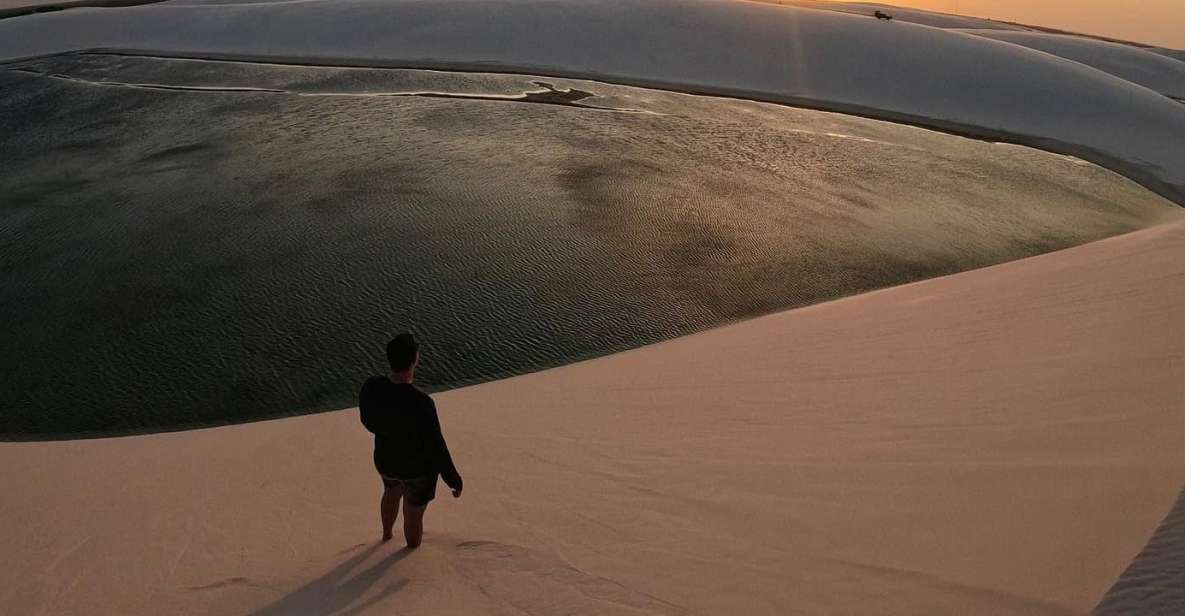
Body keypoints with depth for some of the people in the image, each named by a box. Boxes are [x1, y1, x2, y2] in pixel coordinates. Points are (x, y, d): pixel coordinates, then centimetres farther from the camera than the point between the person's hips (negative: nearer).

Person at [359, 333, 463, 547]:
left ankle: (386, 534, 68)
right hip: (417, 469, -5)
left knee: (391, 492, 39)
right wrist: (454, 480, -11)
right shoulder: (421, 404, -39)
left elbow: (368, 422, -1)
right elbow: (436, 448, -27)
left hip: (385, 461, 5)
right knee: (413, 515, 25)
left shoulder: (370, 387, -22)